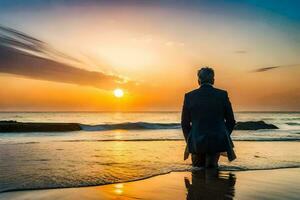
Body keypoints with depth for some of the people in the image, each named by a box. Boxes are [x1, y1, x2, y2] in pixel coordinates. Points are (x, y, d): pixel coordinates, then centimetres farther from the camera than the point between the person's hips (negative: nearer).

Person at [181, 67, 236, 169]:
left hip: (197, 143, 2)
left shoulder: (189, 96, 0)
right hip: (218, 142, -2)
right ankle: (212, 161, 20)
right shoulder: (223, 94, 0)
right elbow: (231, 121, 5)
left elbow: (185, 124, 4)